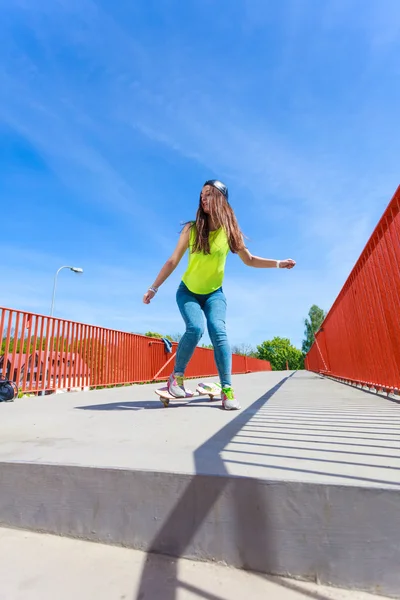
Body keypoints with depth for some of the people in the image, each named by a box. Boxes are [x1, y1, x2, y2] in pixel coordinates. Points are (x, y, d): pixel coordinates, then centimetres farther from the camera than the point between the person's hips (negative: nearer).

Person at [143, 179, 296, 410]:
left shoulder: (230, 231, -6)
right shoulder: (191, 229, -10)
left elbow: (249, 260, 6)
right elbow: (173, 261, -6)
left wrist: (278, 263, -2)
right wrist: (153, 288, -6)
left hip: (214, 293, 1)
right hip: (188, 292, -1)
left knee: (218, 331, -20)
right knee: (195, 328, -24)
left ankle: (227, 389, -10)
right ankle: (177, 376, -1)